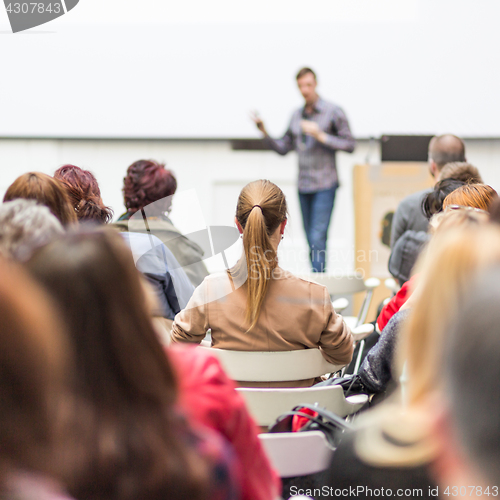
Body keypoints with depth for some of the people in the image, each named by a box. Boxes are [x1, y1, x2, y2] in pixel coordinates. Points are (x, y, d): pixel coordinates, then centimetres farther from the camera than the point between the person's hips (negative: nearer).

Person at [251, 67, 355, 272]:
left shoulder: (333, 112, -3)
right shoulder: (296, 116, 13)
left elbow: (349, 145, -5)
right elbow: (283, 148, 16)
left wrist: (320, 136, -14)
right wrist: (264, 132, 2)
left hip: (325, 185, -5)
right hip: (303, 186, 6)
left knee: (318, 238, -14)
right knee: (311, 239, 9)